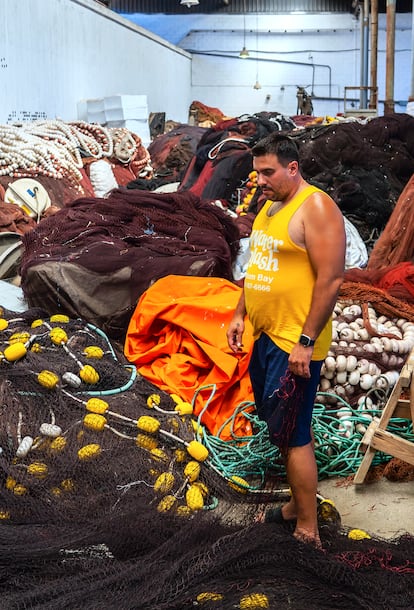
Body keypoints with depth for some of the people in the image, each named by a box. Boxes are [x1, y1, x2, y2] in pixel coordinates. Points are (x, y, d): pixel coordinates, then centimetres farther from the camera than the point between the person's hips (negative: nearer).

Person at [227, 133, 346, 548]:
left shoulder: (316, 207, -16)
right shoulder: (269, 207, 13)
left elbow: (330, 279, -21)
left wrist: (305, 342, -22)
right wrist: (239, 315, 14)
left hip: (295, 344, -9)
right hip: (265, 336, 9)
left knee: (292, 434, -4)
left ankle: (307, 533, 7)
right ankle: (297, 505, 31)